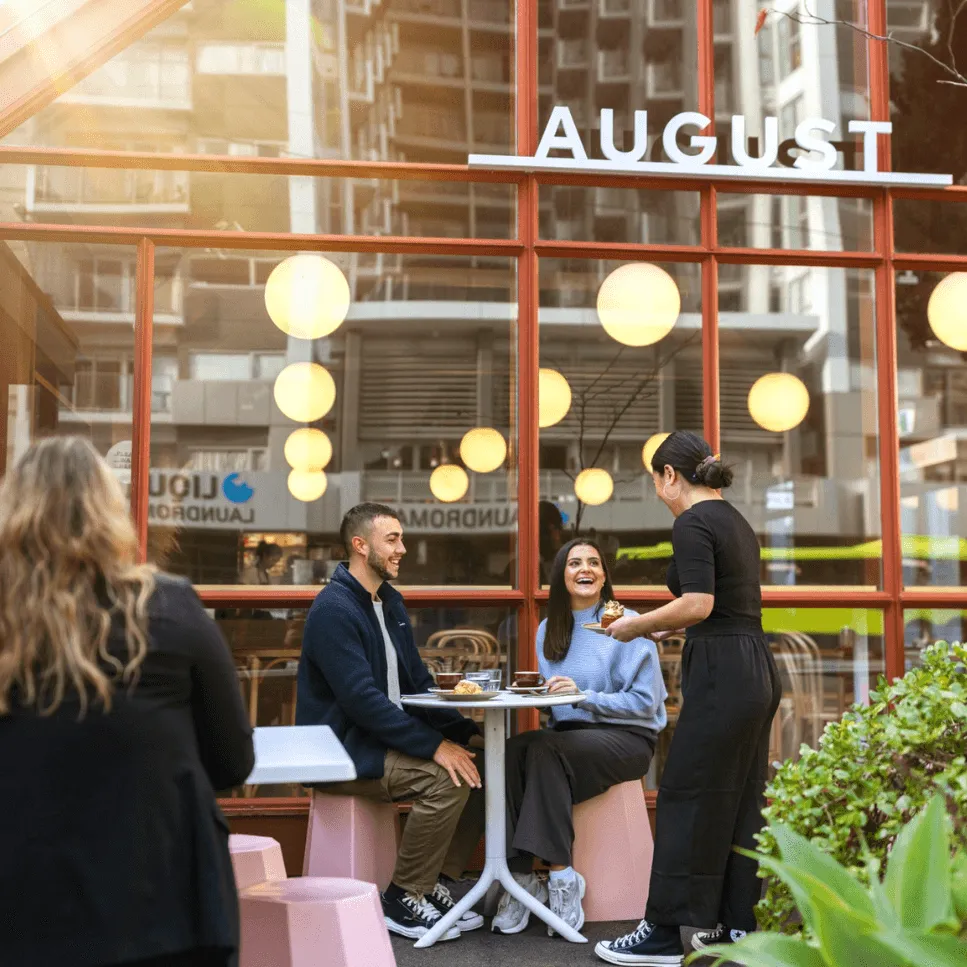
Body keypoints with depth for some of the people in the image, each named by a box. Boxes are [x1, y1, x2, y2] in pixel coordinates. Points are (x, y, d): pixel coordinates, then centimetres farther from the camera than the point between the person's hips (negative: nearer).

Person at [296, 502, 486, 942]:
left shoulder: (390, 601, 12)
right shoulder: (333, 609, -17)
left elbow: (418, 682, 15)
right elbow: (362, 700, -24)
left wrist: (464, 731, 0)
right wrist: (434, 745, -26)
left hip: (385, 737, 9)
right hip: (342, 750, -9)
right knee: (446, 778, -25)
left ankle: (435, 886, 4)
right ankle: (404, 901, -9)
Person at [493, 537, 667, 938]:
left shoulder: (626, 626, -5)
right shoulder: (549, 630, 13)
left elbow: (645, 702, -10)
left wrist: (583, 696, -19)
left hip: (626, 737, -5)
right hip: (569, 731, 5)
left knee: (544, 751, -32)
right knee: (513, 749, -27)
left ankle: (561, 875, -27)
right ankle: (520, 873, -27)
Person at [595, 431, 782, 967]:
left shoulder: (692, 523, -12)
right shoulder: (735, 521, 16)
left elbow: (698, 604, -23)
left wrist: (636, 625, -10)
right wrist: (669, 627, 23)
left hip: (721, 675, -9)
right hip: (758, 672, 9)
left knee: (686, 800, -2)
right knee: (740, 801, 13)